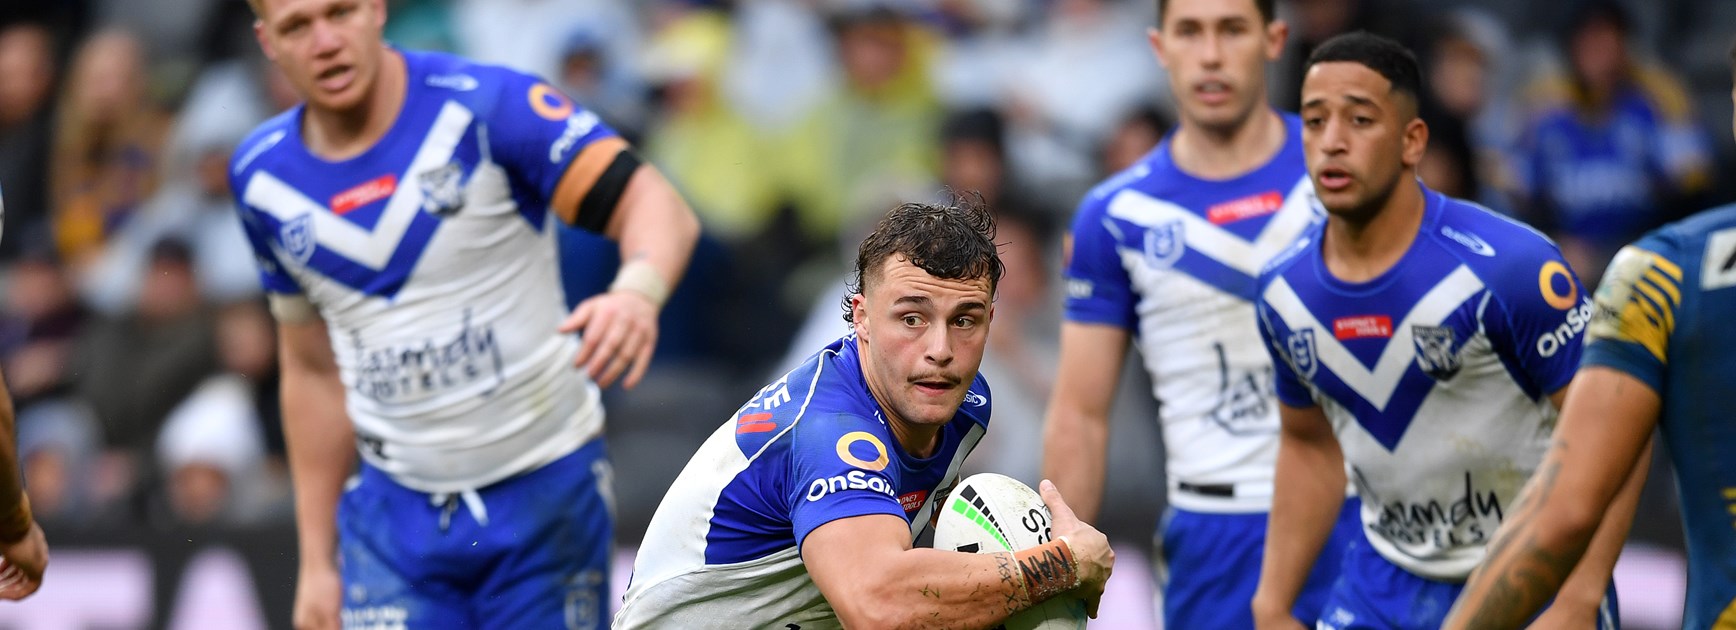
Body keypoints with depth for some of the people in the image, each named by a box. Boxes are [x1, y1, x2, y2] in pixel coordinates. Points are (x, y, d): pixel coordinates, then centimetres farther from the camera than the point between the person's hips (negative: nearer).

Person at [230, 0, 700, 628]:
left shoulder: (485, 107, -13)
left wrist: (636, 293, -43)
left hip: (546, 497, -3)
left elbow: (656, 206, -20)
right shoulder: (262, 176, 2)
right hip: (395, 513, 3)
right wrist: (317, 562, 12)